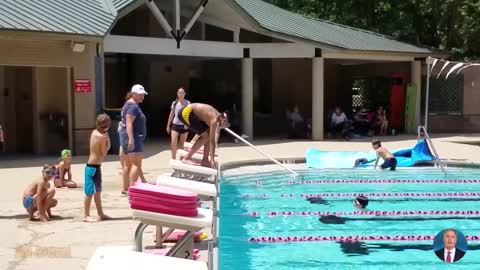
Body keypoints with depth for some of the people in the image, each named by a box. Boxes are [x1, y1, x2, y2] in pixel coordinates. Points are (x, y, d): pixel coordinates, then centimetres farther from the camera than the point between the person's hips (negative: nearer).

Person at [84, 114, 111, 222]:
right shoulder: (102, 137, -17)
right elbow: (103, 153, -12)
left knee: (97, 191, 16)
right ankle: (86, 215, 0)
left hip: (94, 165, 9)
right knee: (90, 192, -4)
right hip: (93, 167, -9)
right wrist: (108, 141, -5)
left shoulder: (94, 132, 7)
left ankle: (100, 213, 25)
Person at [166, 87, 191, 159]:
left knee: (181, 144, 9)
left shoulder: (188, 103, -4)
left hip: (184, 125, -1)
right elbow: (171, 115, 9)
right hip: (175, 125, 1)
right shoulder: (174, 103, 2)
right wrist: (168, 125, 10)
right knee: (173, 143, -11)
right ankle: (173, 158, -5)